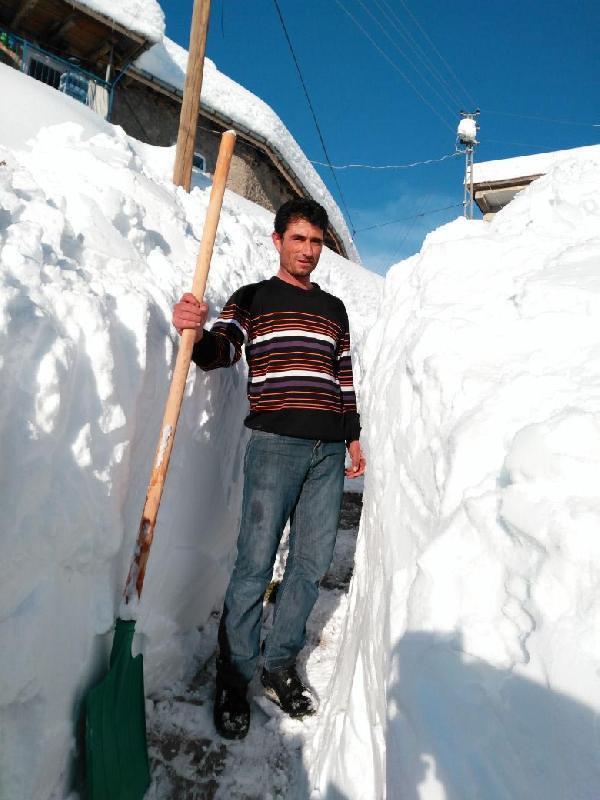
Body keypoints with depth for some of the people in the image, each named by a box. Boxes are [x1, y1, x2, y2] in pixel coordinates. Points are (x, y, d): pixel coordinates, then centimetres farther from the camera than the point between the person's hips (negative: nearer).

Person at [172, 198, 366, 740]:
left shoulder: (334, 308, 21)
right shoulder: (253, 299, 8)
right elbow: (221, 350, -8)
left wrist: (353, 437, 16)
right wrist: (198, 332, -30)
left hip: (328, 450, 5)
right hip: (275, 444, -4)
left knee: (312, 564, 7)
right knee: (256, 564, -4)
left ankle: (281, 665, 24)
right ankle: (234, 678, 13)